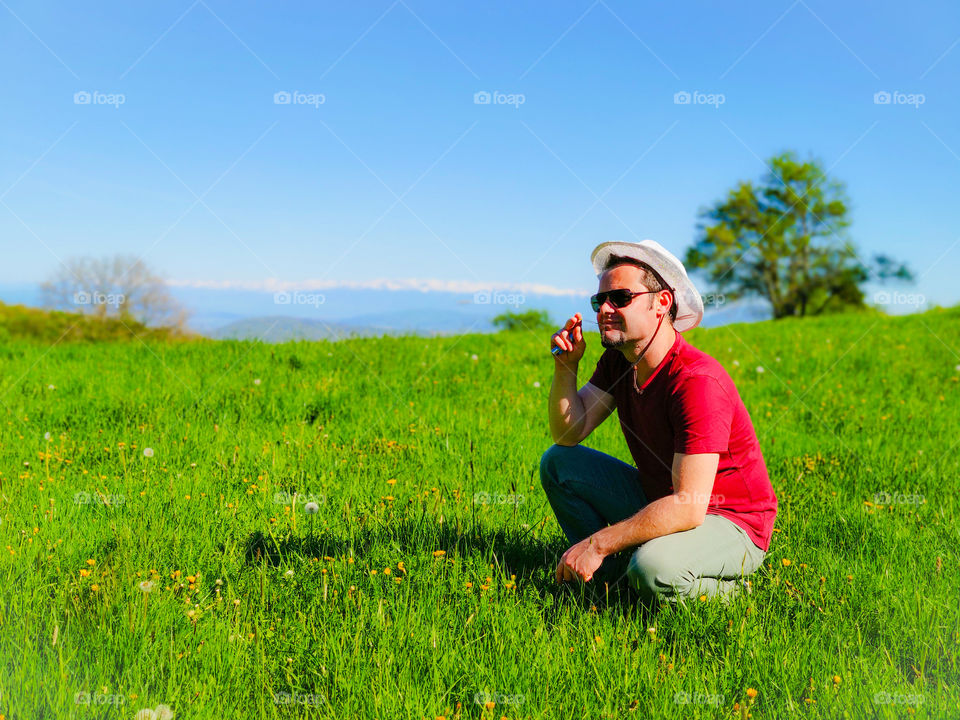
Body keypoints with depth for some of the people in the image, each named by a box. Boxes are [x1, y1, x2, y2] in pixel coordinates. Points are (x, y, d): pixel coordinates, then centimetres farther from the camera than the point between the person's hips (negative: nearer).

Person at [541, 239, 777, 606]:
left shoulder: (697, 381, -29)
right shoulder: (618, 360, -2)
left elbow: (688, 507, -33)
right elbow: (568, 434, 1)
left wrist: (597, 544, -28)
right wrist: (565, 366, -15)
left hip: (731, 524, -8)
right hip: (661, 502, 8)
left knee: (652, 569, -37)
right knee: (558, 463, 0)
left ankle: (725, 586, -3)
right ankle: (615, 574, 4)